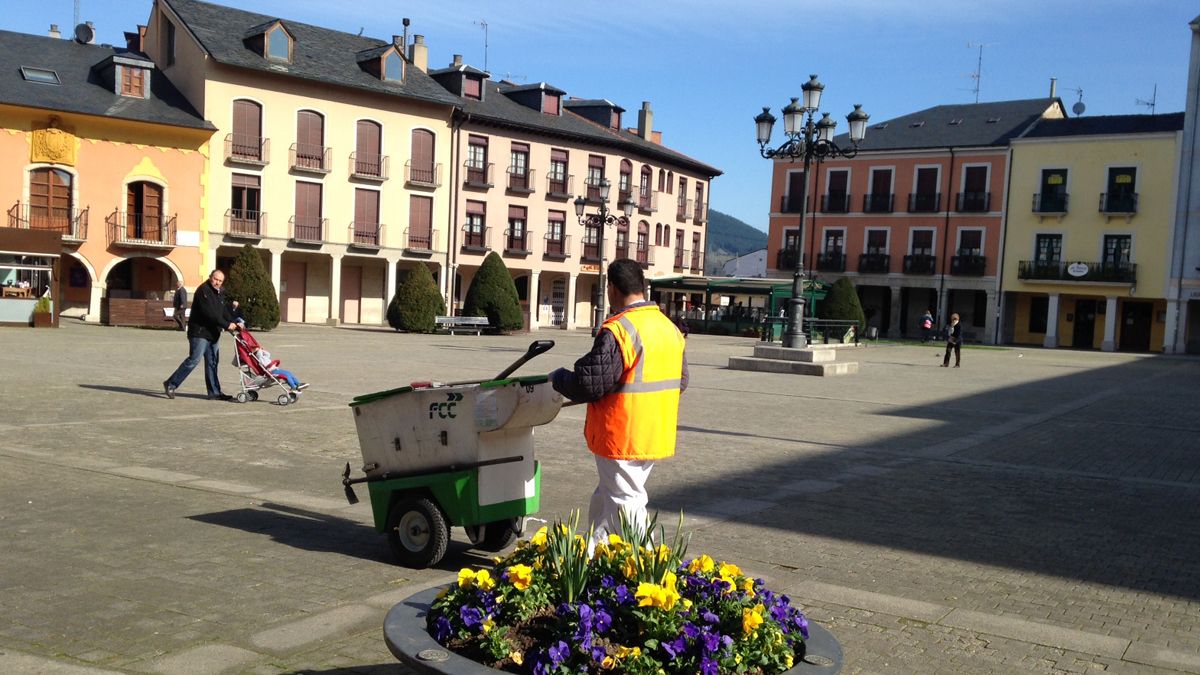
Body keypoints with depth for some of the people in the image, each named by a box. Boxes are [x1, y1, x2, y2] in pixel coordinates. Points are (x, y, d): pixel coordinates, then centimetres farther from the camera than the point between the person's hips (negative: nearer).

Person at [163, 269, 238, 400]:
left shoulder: (217, 293, 18)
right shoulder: (203, 290, -13)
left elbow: (224, 311, 13)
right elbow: (209, 313, -22)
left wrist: (233, 323, -3)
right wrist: (226, 325, -23)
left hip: (212, 333, 9)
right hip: (199, 332, -9)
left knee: (212, 362, 8)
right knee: (194, 359, -11)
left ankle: (214, 392, 9)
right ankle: (171, 384, 0)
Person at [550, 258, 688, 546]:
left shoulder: (617, 330, -20)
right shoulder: (670, 328, 8)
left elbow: (589, 385, -21)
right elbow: (681, 381, 16)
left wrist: (559, 378, -1)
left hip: (621, 437, -9)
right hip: (657, 436, 9)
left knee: (625, 502, 1)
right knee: (605, 499, 21)